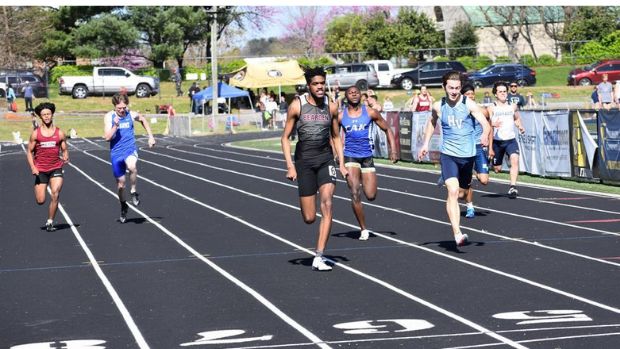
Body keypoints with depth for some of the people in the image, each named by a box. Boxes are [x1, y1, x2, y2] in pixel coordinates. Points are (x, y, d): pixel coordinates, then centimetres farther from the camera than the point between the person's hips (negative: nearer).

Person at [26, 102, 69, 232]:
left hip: (56, 169, 0)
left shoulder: (60, 133, 3)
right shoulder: (35, 134, 1)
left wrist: (66, 157, -13)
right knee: (40, 201, -3)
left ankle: (50, 222, -5)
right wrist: (33, 167, -8)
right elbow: (30, 152, 5)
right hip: (40, 170, 0)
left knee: (55, 194, -18)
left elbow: (64, 150, 10)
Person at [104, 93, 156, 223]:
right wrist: (115, 125, -25)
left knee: (131, 167, -36)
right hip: (116, 152, 1)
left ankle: (133, 192, -12)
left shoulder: (132, 115, -3)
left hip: (130, 149, -1)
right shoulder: (109, 117, -6)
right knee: (120, 182, 10)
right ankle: (123, 206, 35)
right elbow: (108, 137, -12)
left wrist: (151, 137, 17)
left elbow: (143, 120, 20)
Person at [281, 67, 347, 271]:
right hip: (304, 161, -2)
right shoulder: (297, 106, -3)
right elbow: (286, 137, 0)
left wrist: (342, 164, 6)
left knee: (327, 204, -19)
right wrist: (290, 165, -9)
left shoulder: (331, 107, 5)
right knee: (309, 218, -2)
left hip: (326, 160, 2)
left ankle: (318, 257, -18)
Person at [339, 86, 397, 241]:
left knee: (371, 196, -2)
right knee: (355, 194, -14)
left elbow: (387, 129, 9)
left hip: (367, 157, 1)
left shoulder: (370, 113, 1)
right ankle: (363, 229, -2)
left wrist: (393, 150, 0)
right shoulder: (340, 116, 1)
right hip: (350, 157, -1)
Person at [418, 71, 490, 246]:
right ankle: (457, 233, -27)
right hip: (448, 154, -1)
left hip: (467, 155, 1)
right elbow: (431, 123, 22)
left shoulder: (468, 104, -5)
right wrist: (426, 144, 13)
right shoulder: (438, 106, 0)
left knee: (461, 194, 15)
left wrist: (485, 134, -33)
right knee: (453, 191, -20)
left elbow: (485, 123, -11)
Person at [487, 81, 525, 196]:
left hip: (511, 140, 2)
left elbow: (517, 119, 25)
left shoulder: (513, 106, 10)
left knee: (515, 160, -24)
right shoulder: (491, 108, -1)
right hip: (497, 141, -2)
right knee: (497, 168, 7)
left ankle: (513, 187, -25)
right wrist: (493, 124, -26)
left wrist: (520, 126, 6)